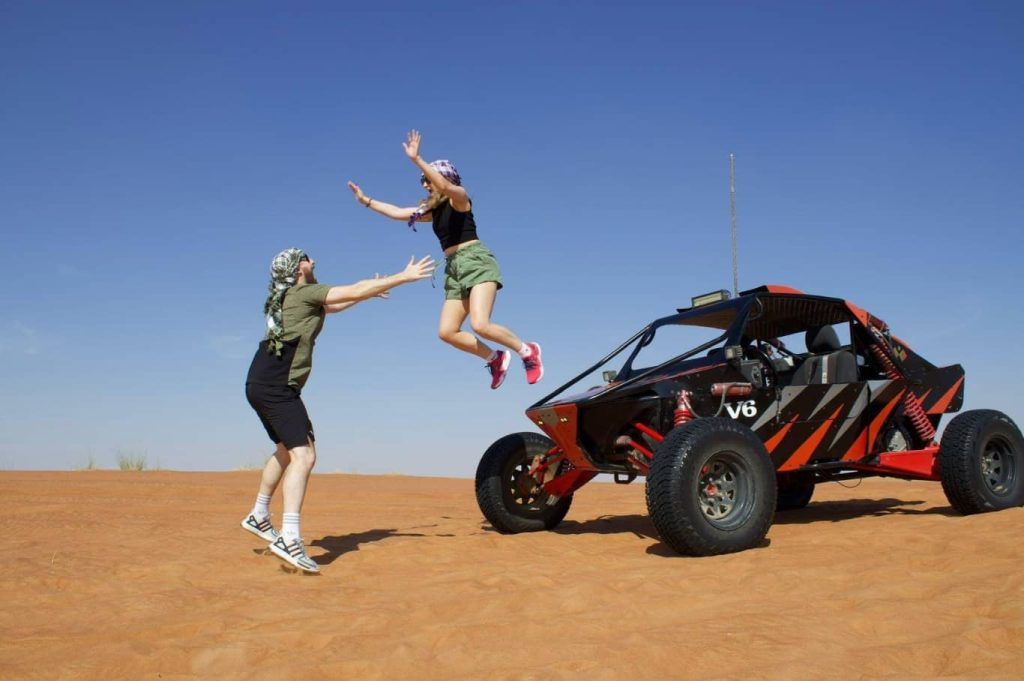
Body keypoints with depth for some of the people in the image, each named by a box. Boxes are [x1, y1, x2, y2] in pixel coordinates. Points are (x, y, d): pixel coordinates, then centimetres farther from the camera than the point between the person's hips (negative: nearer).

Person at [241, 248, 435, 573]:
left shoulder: (285, 298, 23)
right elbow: (354, 291, -11)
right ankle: (289, 538, -28)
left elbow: (333, 306, 38)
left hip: (261, 385, 10)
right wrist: (404, 277, -7)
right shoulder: (304, 292, -4)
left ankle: (258, 516, 33)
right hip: (277, 386, -10)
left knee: (286, 450, 25)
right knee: (303, 455, -18)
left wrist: (368, 292, 38)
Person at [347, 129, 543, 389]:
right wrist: (366, 201, 23)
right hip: (455, 269, 8)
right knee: (447, 332, -4)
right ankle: (495, 359, 10)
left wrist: (416, 159, -30)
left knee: (480, 325, -24)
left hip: (475, 261, -8)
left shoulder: (459, 198, -2)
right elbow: (398, 213, 24)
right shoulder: (434, 210, 19)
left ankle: (527, 351, -3)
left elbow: (445, 186, -25)